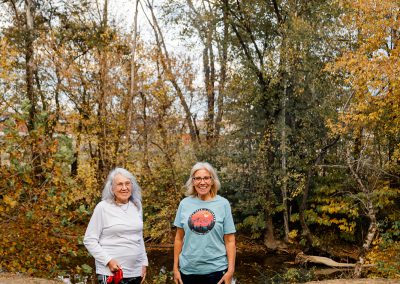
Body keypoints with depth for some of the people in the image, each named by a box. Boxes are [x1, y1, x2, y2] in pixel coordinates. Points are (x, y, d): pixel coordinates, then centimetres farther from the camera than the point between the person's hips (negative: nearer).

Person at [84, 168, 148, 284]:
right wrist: (108, 260, -15)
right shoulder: (103, 207, -8)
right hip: (111, 273, -4)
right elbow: (89, 240, -8)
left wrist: (144, 263, 11)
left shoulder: (137, 206, 6)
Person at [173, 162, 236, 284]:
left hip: (216, 269, -2)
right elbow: (179, 238, 7)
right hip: (188, 269, 2)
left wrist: (230, 270, -7)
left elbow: (229, 241, -3)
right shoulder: (185, 203, 1)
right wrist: (175, 267, 5)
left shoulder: (223, 204, -4)